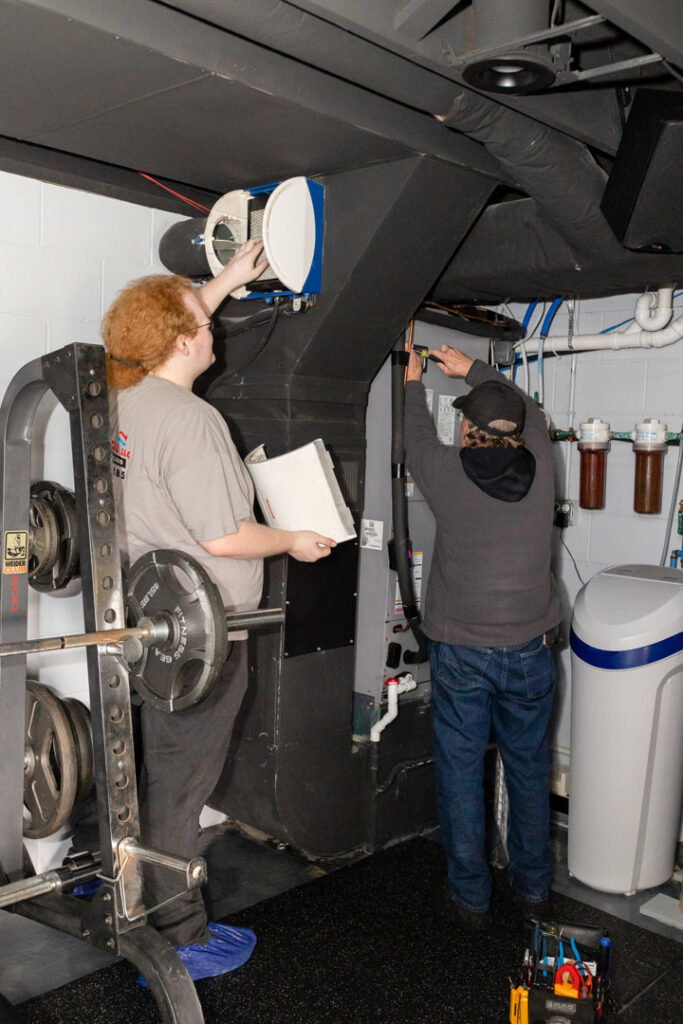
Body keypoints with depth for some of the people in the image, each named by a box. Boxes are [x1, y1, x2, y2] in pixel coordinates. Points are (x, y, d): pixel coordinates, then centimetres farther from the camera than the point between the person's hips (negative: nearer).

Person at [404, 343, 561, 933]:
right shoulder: (539, 466, -5)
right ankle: (534, 885, 33)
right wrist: (471, 368, 26)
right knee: (529, 768, 17)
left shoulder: (447, 473, -12)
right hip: (529, 650, 3)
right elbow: (531, 412, 16)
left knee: (461, 772, 10)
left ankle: (471, 899, 20)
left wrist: (414, 383, 29)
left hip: (461, 653, -2)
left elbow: (418, 439, 11)